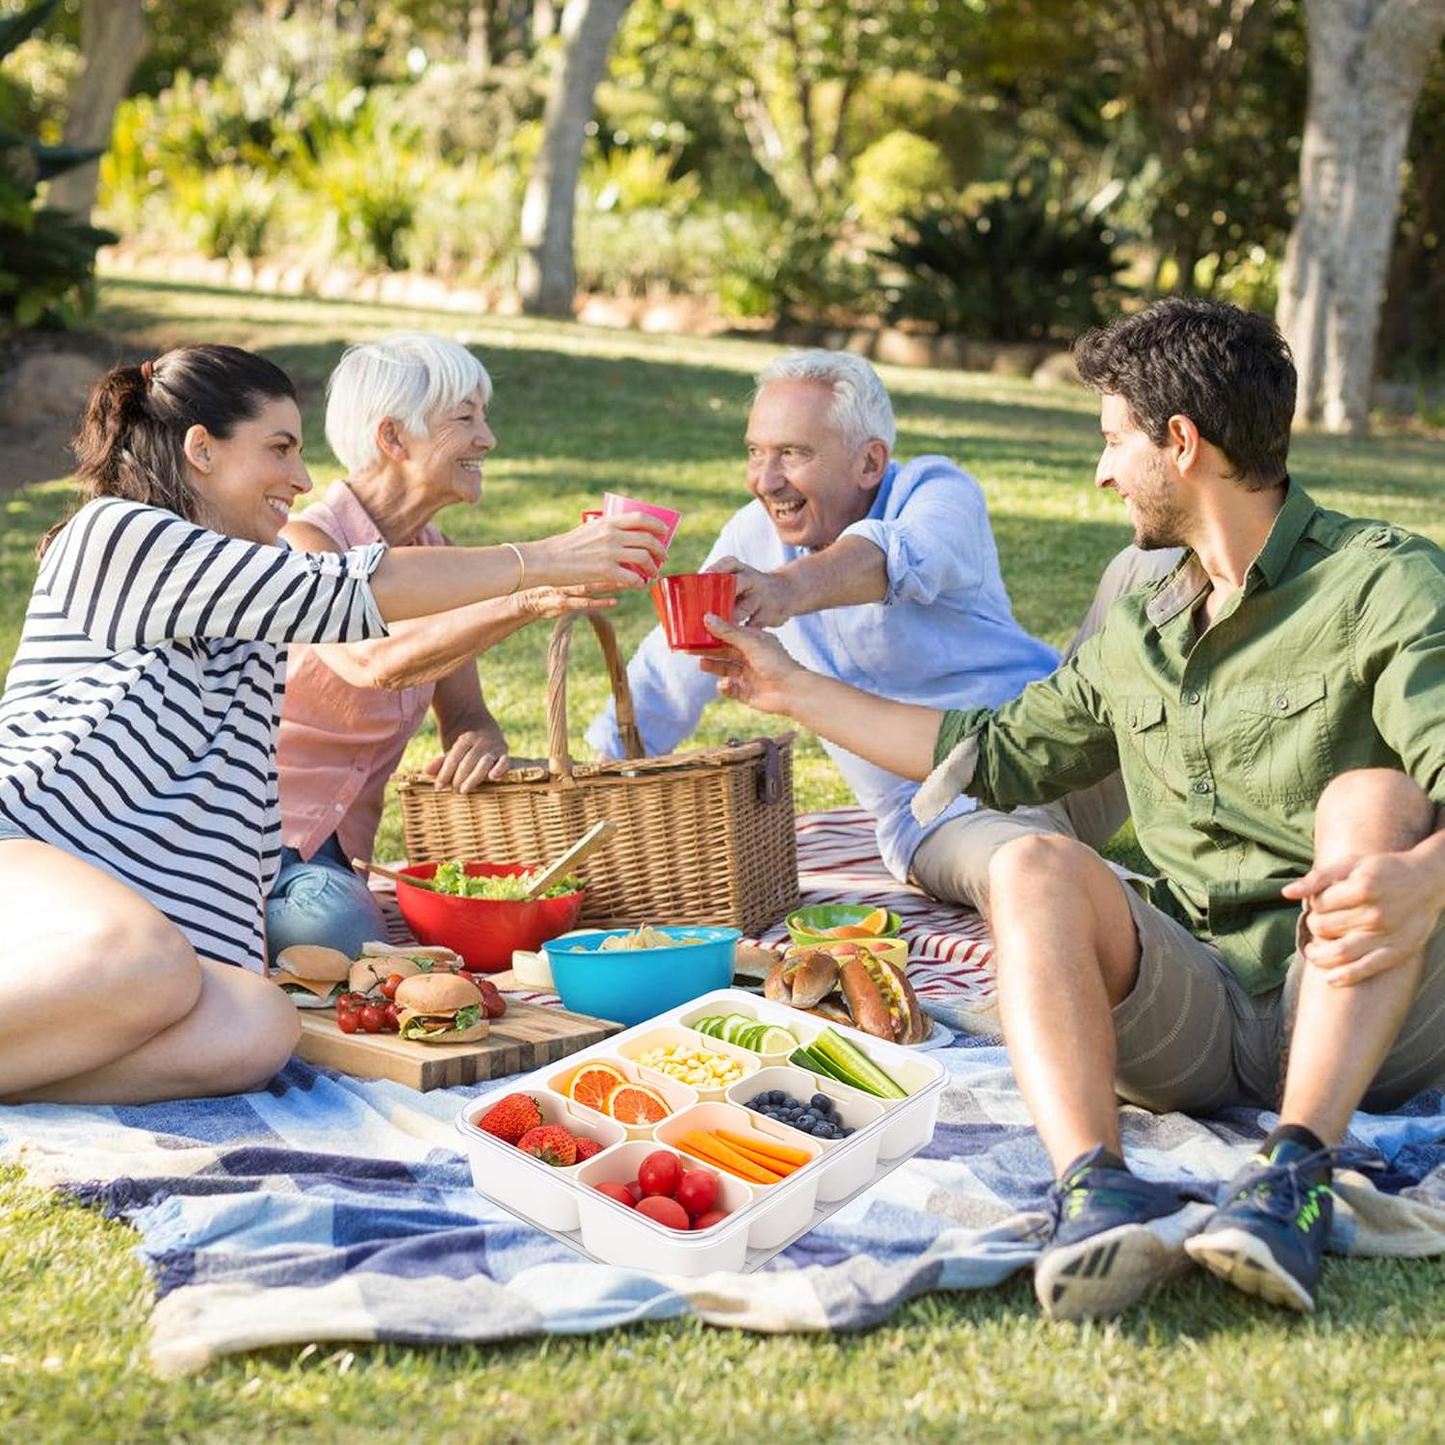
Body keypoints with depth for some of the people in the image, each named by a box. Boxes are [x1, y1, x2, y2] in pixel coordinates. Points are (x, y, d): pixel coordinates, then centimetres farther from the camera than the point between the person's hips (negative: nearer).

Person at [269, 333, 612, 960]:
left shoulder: (435, 556, 7)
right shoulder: (304, 543, -17)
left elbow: (464, 714, 7)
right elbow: (374, 661, -37)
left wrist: (479, 742, -19)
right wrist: (527, 600, -48)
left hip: (339, 857, 7)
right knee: (348, 932, -34)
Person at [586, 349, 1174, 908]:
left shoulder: (938, 489, -7)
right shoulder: (755, 537, 6)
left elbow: (899, 556, -34)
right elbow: (666, 680, 15)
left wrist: (786, 588, -54)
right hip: (944, 818, 1)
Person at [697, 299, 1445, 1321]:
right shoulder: (1140, 635, 18)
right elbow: (996, 752, 29)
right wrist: (797, 689, 31)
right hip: (1200, 1014, 5)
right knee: (1035, 867, -22)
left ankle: (1297, 1172, -42)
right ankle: (1096, 1191, -45)